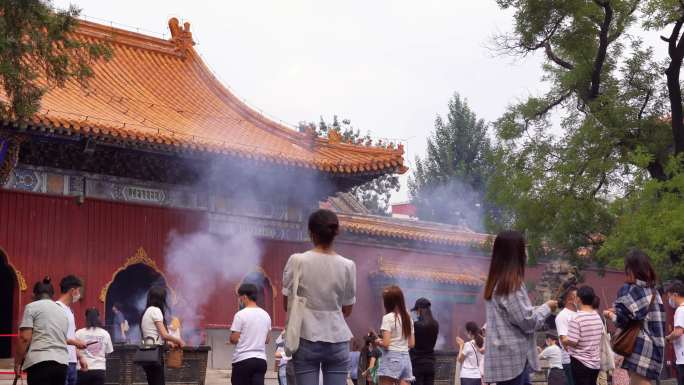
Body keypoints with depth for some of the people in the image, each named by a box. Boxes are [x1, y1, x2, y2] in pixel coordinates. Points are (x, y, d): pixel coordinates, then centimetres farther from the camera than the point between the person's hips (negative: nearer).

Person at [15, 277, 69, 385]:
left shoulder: (32, 307, 3)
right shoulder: (62, 311, 22)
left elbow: (25, 338, -5)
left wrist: (17, 362, 3)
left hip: (40, 362, -6)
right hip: (62, 363, 6)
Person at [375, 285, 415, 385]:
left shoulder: (388, 318, -8)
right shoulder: (408, 318, 12)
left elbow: (385, 343, -14)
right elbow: (412, 344, 15)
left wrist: (378, 341, 6)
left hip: (391, 358, -6)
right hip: (405, 358, 6)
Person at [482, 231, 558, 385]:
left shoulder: (496, 284, 13)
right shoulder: (512, 284, -16)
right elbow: (527, 321, -15)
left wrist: (541, 308, 18)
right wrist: (547, 308, 1)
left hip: (509, 357, 9)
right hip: (511, 359, -9)